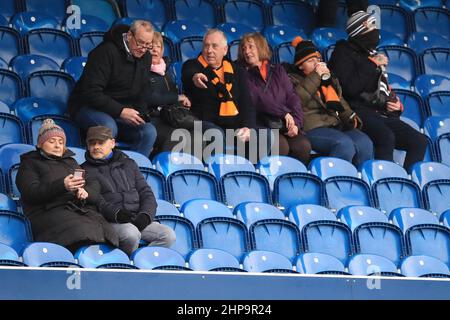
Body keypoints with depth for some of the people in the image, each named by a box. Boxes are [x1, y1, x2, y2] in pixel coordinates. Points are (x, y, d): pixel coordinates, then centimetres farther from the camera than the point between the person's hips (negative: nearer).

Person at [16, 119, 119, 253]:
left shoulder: (71, 162, 33)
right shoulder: (30, 163, 17)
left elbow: (94, 187, 22)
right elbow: (31, 193, -2)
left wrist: (86, 192, -4)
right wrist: (62, 186, -17)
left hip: (83, 209, 5)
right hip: (51, 211, -4)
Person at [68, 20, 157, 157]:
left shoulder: (146, 57, 6)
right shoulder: (106, 52, -18)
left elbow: (141, 94, 17)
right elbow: (91, 93, -23)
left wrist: (138, 116, 0)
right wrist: (120, 111, -27)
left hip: (123, 113, 6)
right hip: (89, 107, -6)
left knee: (149, 131, -20)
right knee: (108, 127, -39)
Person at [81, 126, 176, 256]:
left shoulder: (128, 164, 26)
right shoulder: (85, 170, 12)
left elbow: (146, 194, 19)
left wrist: (145, 214, -3)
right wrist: (115, 213, -21)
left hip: (138, 219, 4)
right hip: (110, 221, -4)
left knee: (168, 235, -22)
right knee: (131, 233, -37)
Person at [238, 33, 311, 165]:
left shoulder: (277, 70, 20)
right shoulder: (245, 75, 8)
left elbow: (292, 97, 9)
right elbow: (258, 101, -6)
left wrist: (296, 123, -7)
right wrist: (284, 113, -14)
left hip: (285, 125, 3)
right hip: (262, 125, -3)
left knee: (303, 146, -26)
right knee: (281, 146, -34)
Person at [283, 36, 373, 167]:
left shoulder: (329, 79, 30)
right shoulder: (293, 79, 11)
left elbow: (340, 101, 32)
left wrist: (350, 117, 11)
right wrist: (315, 76, -7)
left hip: (336, 126, 6)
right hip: (312, 128, -6)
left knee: (365, 143, -23)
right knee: (345, 144, -34)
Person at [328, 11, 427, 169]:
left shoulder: (373, 55, 25)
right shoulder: (344, 53, 2)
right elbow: (350, 88, -14)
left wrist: (396, 105, 13)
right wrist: (372, 65, -8)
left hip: (381, 113, 8)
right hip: (359, 113, -8)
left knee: (419, 141, -9)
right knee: (386, 137, -35)